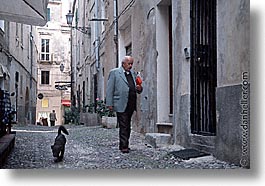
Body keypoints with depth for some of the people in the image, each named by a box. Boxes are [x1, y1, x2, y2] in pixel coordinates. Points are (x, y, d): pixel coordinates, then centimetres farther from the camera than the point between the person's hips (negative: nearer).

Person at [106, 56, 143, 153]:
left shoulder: (133, 73, 18)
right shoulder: (114, 72, 1)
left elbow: (138, 89, 24)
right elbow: (109, 89, -3)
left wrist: (139, 88, -1)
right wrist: (109, 104, -9)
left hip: (131, 105, 6)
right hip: (121, 104, -6)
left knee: (127, 126, 11)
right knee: (123, 126, -6)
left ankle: (123, 145, 19)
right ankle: (124, 146, -2)